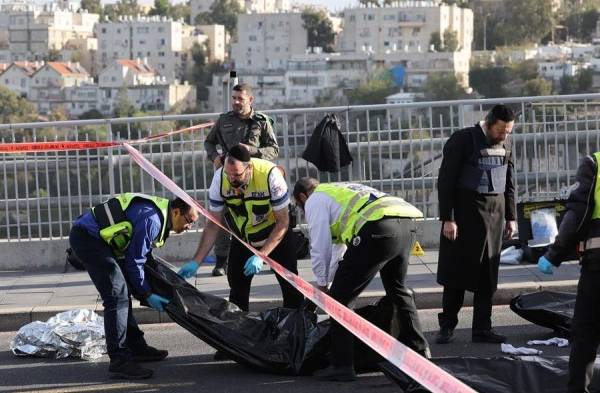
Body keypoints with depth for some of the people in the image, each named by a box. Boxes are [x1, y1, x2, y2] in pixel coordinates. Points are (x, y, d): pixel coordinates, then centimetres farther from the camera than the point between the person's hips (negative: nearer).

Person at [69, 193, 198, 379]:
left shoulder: (159, 215, 11)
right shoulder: (151, 220, -20)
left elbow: (137, 255, 21)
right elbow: (134, 261, -14)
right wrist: (147, 294, -5)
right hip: (86, 237, -11)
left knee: (121, 292, 16)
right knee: (117, 295, -16)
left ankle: (136, 347, 25)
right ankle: (119, 360, -17)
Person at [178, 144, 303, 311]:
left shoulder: (270, 175, -33)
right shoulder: (220, 178, -25)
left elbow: (283, 222, -24)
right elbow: (213, 224, -15)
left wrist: (261, 256, -33)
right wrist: (196, 262, -22)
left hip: (275, 234, -2)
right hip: (243, 236, 2)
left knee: (291, 288, -2)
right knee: (237, 286, 1)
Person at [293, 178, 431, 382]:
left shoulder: (314, 200, 15)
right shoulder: (340, 190, 40)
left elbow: (320, 246, 9)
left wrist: (321, 283, 21)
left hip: (378, 230, -9)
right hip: (406, 223, 9)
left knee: (339, 298, 1)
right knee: (397, 289, 31)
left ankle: (341, 366, 2)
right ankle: (419, 349, 38)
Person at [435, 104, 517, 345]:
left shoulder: (505, 144, 8)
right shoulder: (463, 140, -10)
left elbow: (509, 182, 16)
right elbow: (446, 181, -11)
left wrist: (510, 217, 12)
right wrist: (447, 219, -15)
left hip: (494, 215, 5)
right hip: (465, 214, -5)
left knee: (488, 276, 5)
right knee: (457, 273, -1)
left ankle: (482, 329, 11)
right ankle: (447, 326, 9)